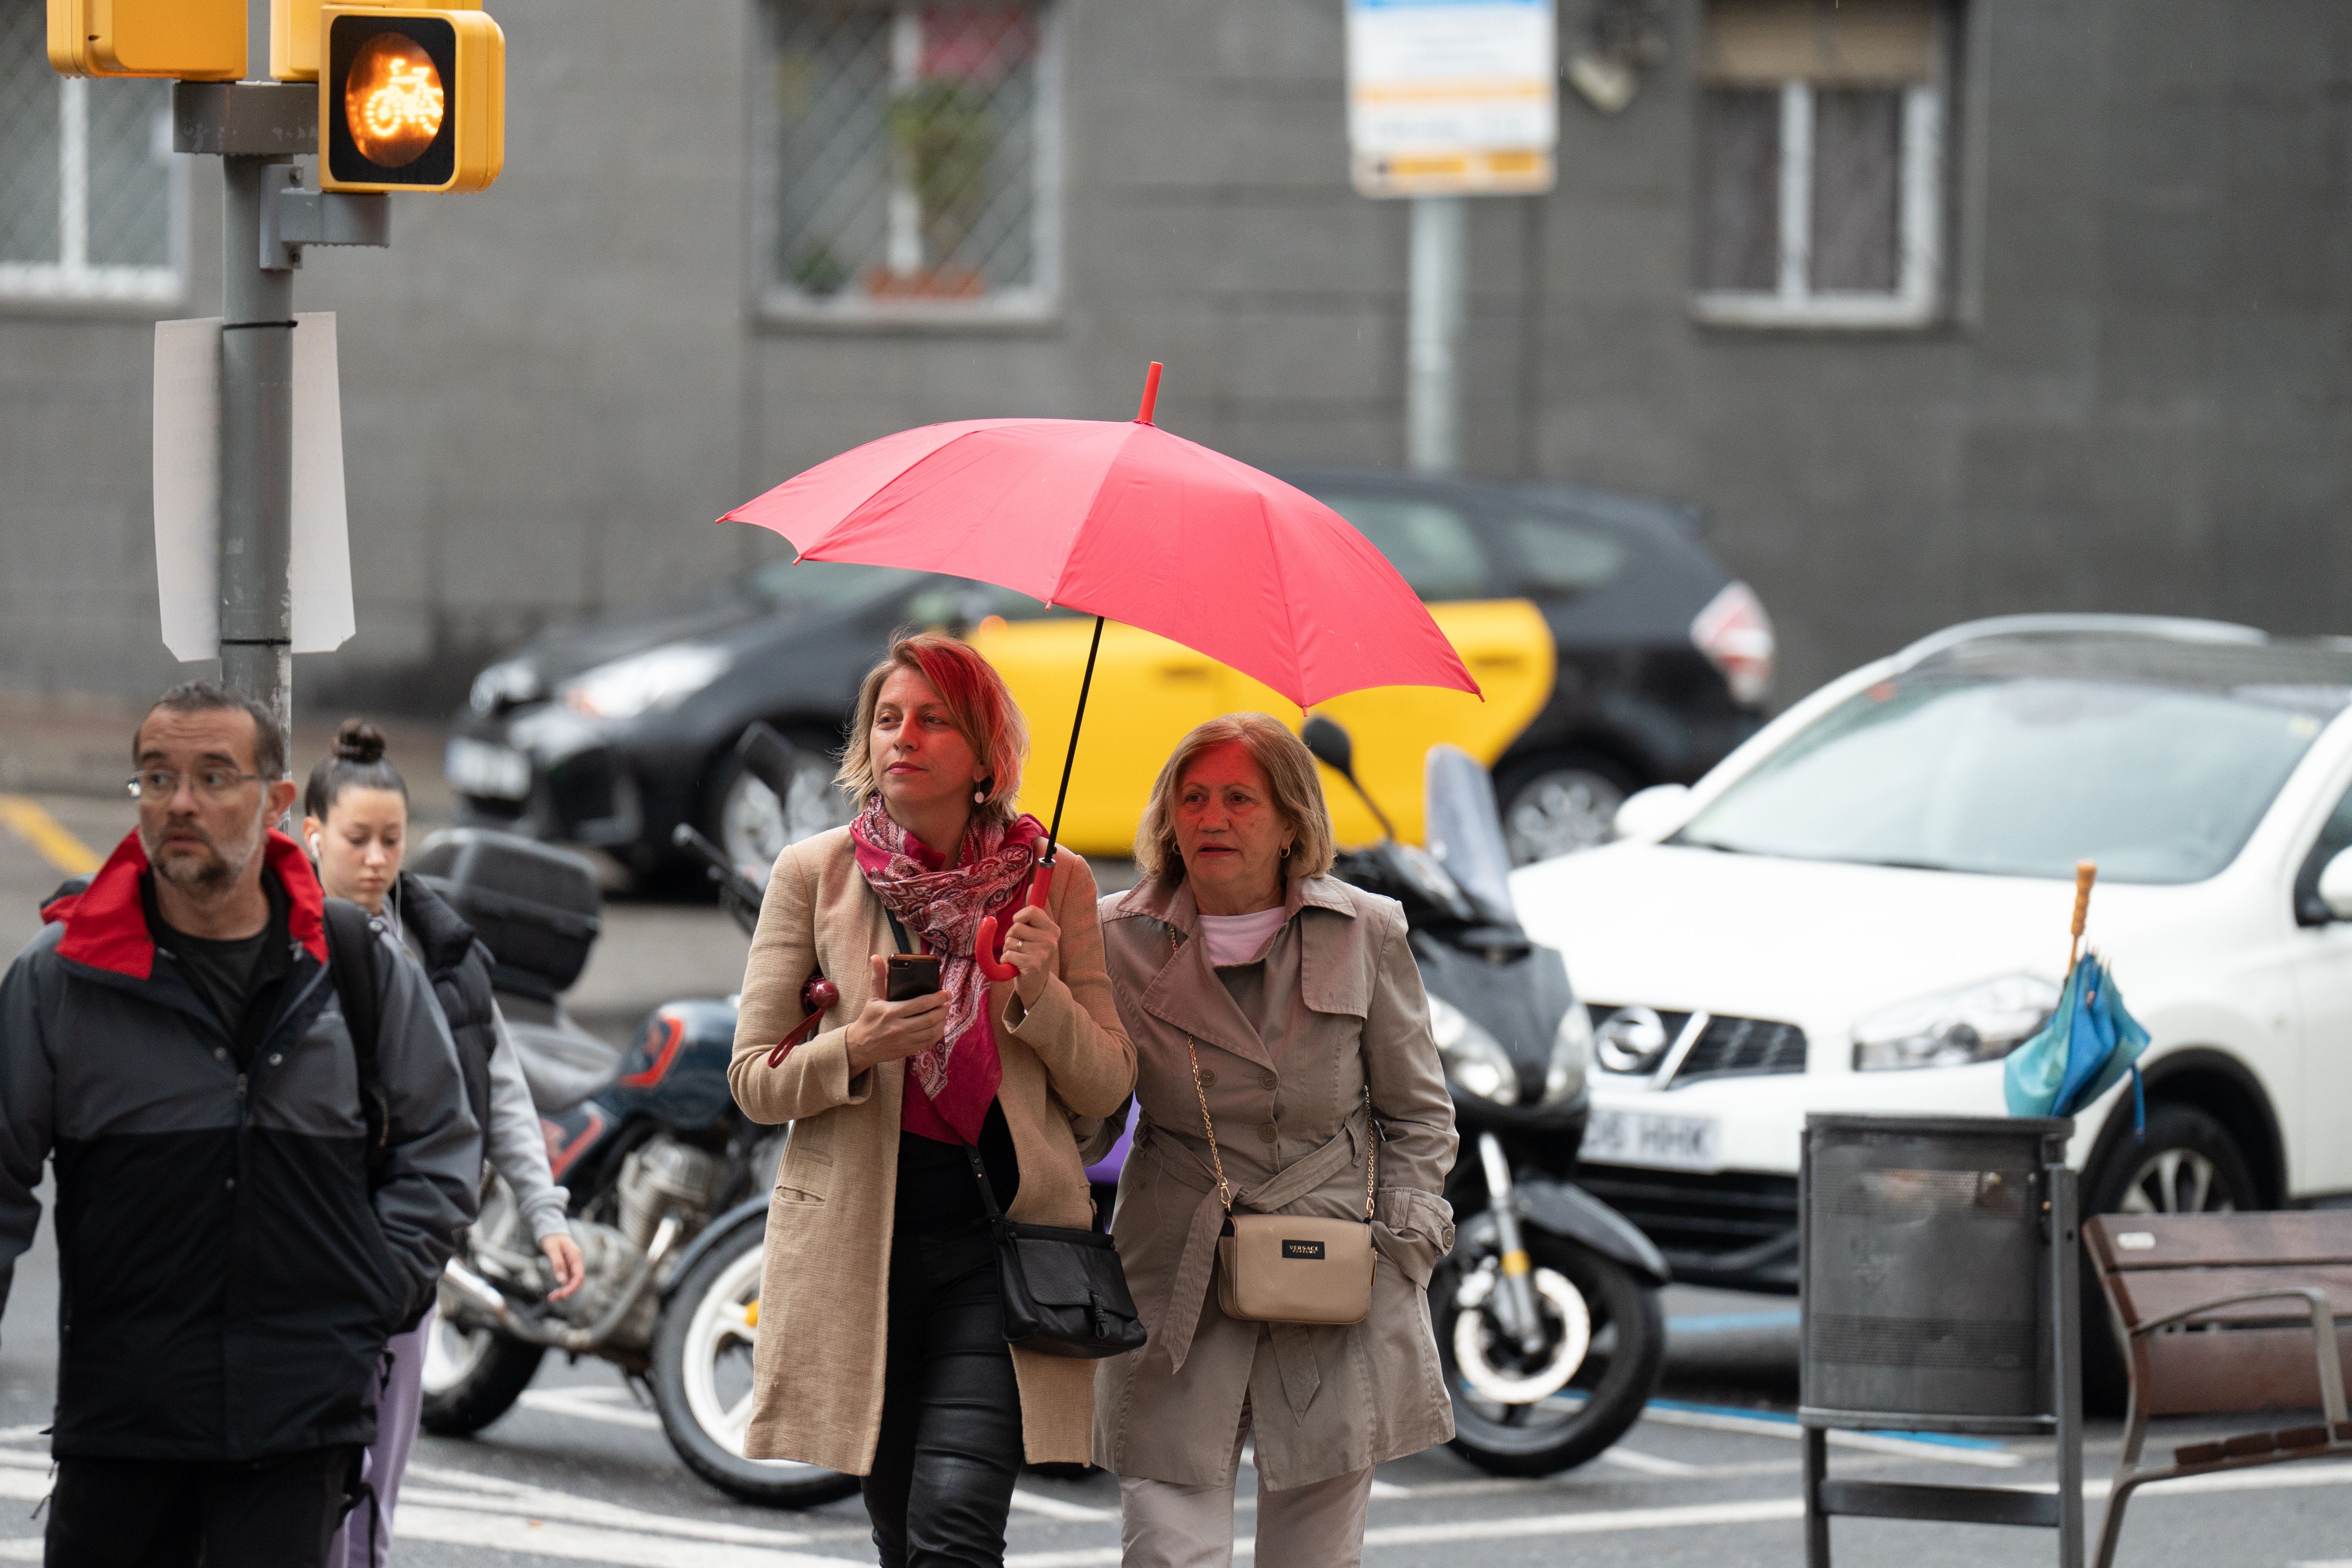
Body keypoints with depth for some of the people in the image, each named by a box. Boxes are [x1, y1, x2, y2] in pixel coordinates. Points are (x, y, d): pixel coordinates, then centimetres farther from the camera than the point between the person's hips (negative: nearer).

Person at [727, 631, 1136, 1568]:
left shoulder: (1053, 883, 6)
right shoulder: (814, 874, 6)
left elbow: (1109, 1087, 7)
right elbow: (753, 1079, 5)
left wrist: (1042, 997, -12)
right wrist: (855, 1051, -15)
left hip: (999, 1232, -1)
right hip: (857, 1239, 1)